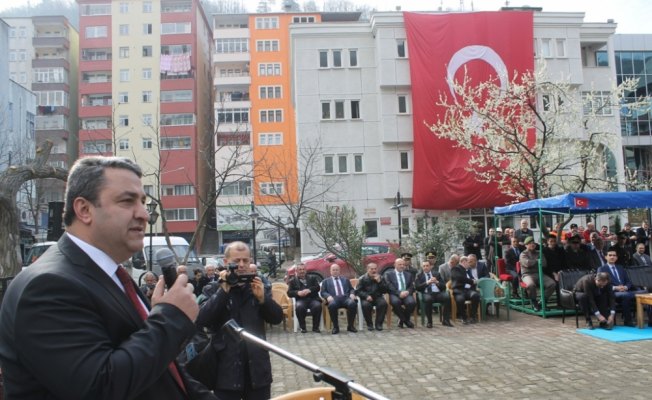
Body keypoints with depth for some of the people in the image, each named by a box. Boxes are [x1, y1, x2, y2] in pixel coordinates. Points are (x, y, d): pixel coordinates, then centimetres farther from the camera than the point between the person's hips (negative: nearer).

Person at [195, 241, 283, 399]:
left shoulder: (259, 287, 6)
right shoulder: (213, 290, -1)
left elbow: (277, 318, 0)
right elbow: (201, 320, -15)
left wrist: (262, 297, -17)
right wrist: (223, 291, -21)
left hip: (257, 368, 3)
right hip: (227, 369, -2)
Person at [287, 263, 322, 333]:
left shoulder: (312, 278, 21)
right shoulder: (293, 281, 18)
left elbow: (318, 287, 5)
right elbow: (289, 293, 6)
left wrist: (309, 290, -14)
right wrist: (298, 293, -15)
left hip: (313, 299, 1)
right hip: (301, 300, -1)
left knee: (318, 306, -33)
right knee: (299, 307, -36)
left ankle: (315, 327, -16)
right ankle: (302, 327, -18)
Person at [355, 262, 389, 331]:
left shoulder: (381, 278, 7)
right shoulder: (362, 279, 2)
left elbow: (385, 291, 0)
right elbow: (358, 291, -2)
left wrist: (379, 282, -14)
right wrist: (366, 296, -20)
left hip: (378, 297, 2)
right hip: (366, 298, -1)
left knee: (383, 303, -31)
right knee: (365, 305, -35)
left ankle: (378, 324, -15)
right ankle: (369, 324, -13)